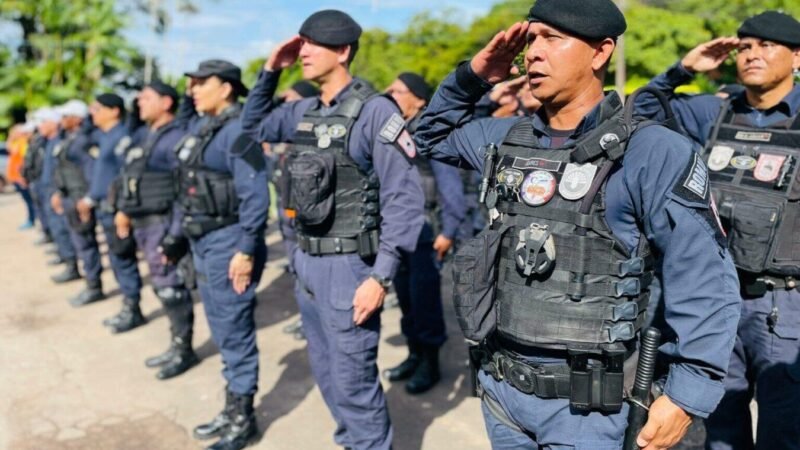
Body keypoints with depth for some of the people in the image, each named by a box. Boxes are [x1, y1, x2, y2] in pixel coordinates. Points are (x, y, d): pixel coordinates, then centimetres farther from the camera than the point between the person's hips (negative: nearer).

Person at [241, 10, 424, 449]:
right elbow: (253, 126, 23)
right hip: (305, 262, 8)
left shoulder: (374, 110, -15)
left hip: (347, 267, -8)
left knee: (353, 382, 3)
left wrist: (381, 276, -22)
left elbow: (404, 198, -18)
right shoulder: (304, 111, 7)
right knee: (326, 374, 21)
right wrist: (269, 72, 8)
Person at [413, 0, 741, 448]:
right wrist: (472, 77, 3)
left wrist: (688, 394, -14)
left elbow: (705, 284, -12)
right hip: (499, 385, 6)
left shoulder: (652, 153, -14)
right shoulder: (508, 138, 2)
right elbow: (434, 133, 19)